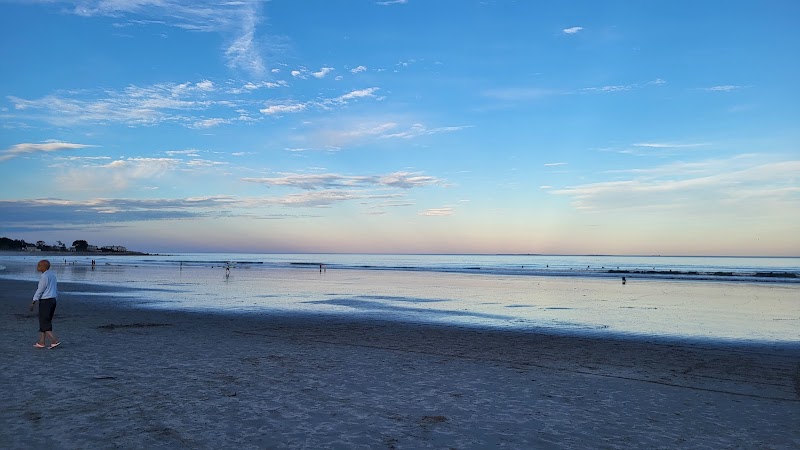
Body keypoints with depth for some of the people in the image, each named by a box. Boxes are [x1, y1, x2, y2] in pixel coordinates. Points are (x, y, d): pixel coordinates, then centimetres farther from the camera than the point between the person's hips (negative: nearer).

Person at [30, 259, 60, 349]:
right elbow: (56, 288, 16)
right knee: (45, 322, 14)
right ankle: (41, 342, 17)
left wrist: (33, 303, -8)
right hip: (53, 300, 9)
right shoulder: (52, 274, 12)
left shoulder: (44, 276, -16)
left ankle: (55, 341, -11)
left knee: (44, 324, -4)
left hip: (45, 301, -9)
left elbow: (39, 291, -14)